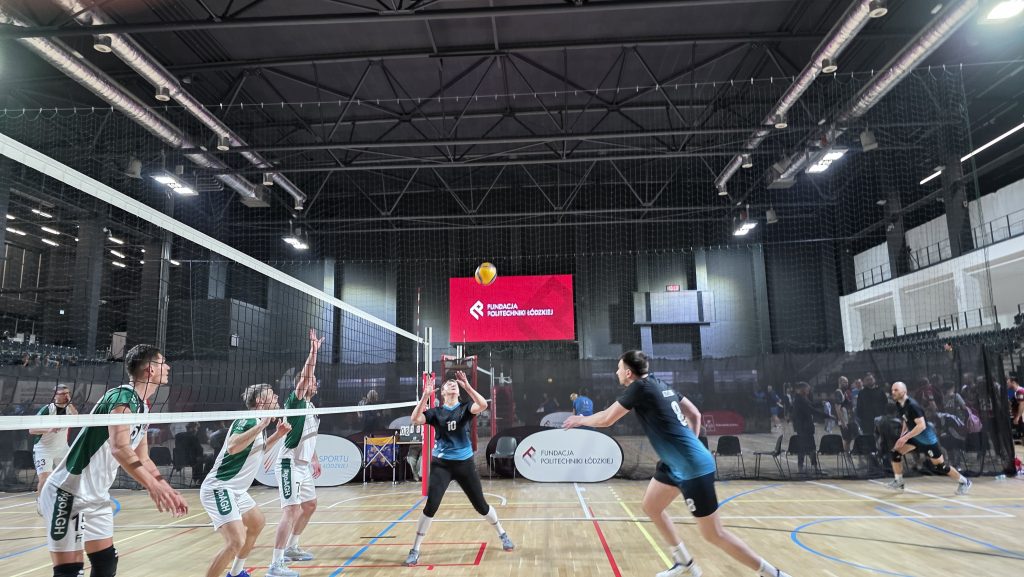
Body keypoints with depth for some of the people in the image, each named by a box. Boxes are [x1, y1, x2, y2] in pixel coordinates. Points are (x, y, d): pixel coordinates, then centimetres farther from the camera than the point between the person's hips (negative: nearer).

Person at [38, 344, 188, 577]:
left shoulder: (142, 408, 9)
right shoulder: (122, 396, -20)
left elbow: (142, 460, 15)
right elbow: (120, 449, -34)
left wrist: (168, 491, 7)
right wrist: (153, 485, -43)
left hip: (97, 497, 10)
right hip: (68, 494, -10)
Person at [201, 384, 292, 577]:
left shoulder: (258, 423, 10)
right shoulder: (247, 420, -18)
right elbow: (232, 447, -37)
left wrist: (278, 435, 16)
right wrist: (262, 425, -34)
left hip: (236, 490, 11)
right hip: (219, 488, -11)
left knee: (257, 523, 26)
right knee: (236, 541, -23)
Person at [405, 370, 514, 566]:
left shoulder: (465, 408, -1)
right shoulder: (435, 412, 0)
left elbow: (483, 405, -21)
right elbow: (415, 419, -17)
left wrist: (467, 386, -26)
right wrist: (425, 395, -24)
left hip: (465, 463, 1)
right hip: (441, 464, 0)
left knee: (481, 505, 10)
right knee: (431, 506, -11)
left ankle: (502, 535, 34)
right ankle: (415, 550, 3)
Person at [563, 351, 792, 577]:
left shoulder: (639, 388, -14)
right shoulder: (659, 385, 10)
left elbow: (606, 419, -10)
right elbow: (695, 415, 16)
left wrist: (580, 420, 7)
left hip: (693, 467, -10)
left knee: (713, 534, 0)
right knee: (651, 507, 19)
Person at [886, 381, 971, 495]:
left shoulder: (912, 405, -29)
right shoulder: (899, 404, -3)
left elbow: (921, 425, -33)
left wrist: (905, 438, -32)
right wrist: (902, 434, 8)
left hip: (926, 438, -8)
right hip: (914, 436, 8)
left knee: (940, 465, 2)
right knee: (896, 452, -5)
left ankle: (964, 482, 25)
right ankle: (898, 482, 7)